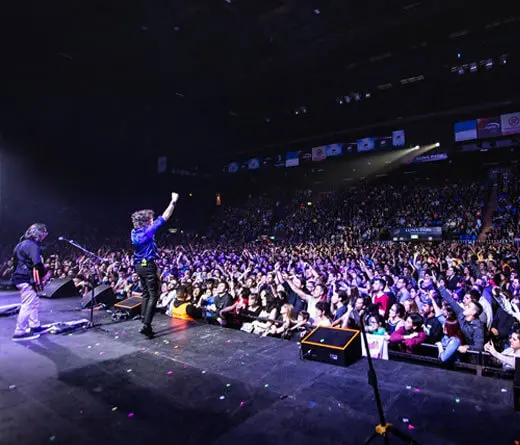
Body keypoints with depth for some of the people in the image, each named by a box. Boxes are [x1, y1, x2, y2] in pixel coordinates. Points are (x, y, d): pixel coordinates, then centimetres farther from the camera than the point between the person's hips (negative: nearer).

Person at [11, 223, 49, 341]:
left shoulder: (22, 244, 17)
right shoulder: (32, 245, -15)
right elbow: (37, 264, -24)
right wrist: (42, 276, -10)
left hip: (20, 277, 11)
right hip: (26, 280, -11)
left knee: (34, 301, 18)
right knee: (28, 305, -6)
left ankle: (35, 326, 24)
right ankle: (19, 332, -1)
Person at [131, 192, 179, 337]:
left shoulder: (134, 232, 5)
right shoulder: (148, 230, -14)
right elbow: (164, 217, -13)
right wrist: (173, 201, -7)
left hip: (139, 266, 8)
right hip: (148, 266, -8)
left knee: (145, 294, 15)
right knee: (154, 295, -4)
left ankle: (144, 323, 18)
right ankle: (146, 325, -9)